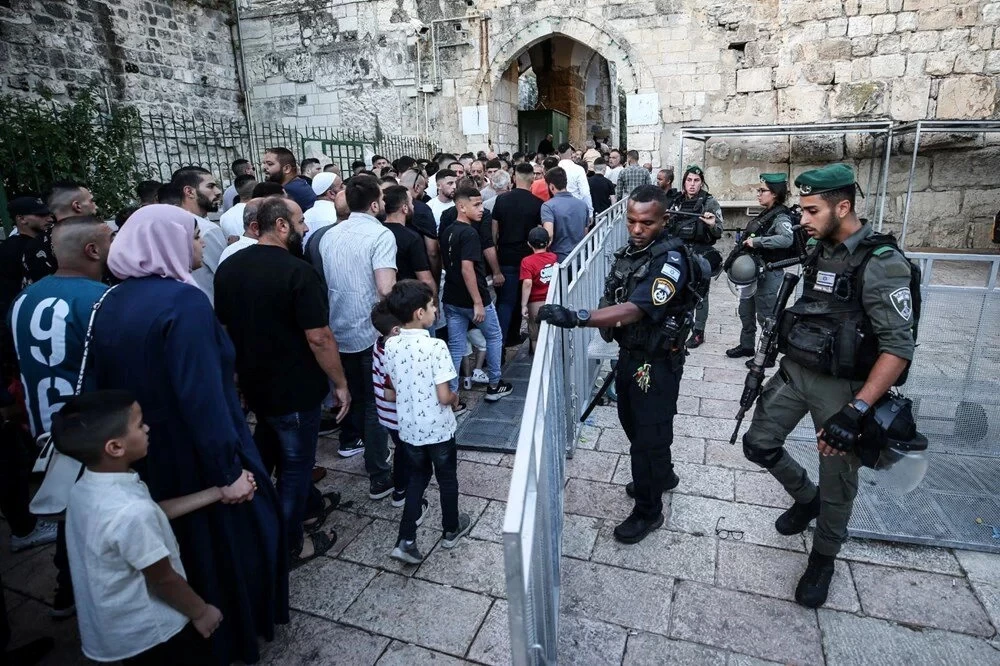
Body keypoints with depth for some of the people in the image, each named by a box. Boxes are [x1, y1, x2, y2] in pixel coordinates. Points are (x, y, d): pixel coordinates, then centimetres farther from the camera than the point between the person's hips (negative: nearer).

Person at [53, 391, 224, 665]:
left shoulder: (85, 488, -8)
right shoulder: (131, 511, -36)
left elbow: (157, 512, 3)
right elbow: (163, 581, -23)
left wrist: (217, 493, 4)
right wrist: (201, 612, -6)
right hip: (151, 634, -8)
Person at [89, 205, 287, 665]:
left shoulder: (112, 303, 2)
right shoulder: (184, 301, -24)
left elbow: (105, 384, 9)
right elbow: (202, 396, -29)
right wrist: (229, 469, -23)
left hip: (146, 457, 8)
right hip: (196, 459, -7)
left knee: (178, 545, 26)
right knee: (229, 539, 16)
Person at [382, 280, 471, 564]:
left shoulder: (390, 346, -6)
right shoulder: (436, 346, -23)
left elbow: (392, 393, 3)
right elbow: (443, 397, -22)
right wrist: (455, 398, -1)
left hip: (408, 429, 4)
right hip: (438, 429, -4)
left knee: (417, 478, 23)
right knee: (447, 478, 19)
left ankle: (406, 540, 18)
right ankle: (451, 530, 38)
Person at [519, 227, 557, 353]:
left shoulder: (527, 261, -14)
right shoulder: (554, 257, 0)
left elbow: (527, 283, -24)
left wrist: (524, 305, -21)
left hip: (536, 304, -4)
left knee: (536, 338, 10)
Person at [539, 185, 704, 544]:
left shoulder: (671, 260, -23)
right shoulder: (628, 251, 2)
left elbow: (634, 310, -35)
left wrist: (575, 318, -44)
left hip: (658, 362, -8)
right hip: (629, 354, 8)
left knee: (650, 434, 5)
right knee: (633, 423, 24)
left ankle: (648, 510, 25)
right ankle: (663, 475, 49)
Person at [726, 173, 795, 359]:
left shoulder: (780, 217, -16)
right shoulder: (765, 214, 10)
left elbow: (787, 239, -35)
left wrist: (756, 241, -32)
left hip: (768, 274, -9)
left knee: (765, 315, 2)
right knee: (746, 311, 18)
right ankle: (746, 346, 33)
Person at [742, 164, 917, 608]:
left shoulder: (880, 264, -19)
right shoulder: (819, 250, 4)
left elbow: (899, 347, -23)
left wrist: (855, 411, -30)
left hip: (841, 385, -6)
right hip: (795, 371, 7)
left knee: (837, 483, 8)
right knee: (758, 445, 10)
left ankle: (823, 559, 32)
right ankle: (806, 498, 38)